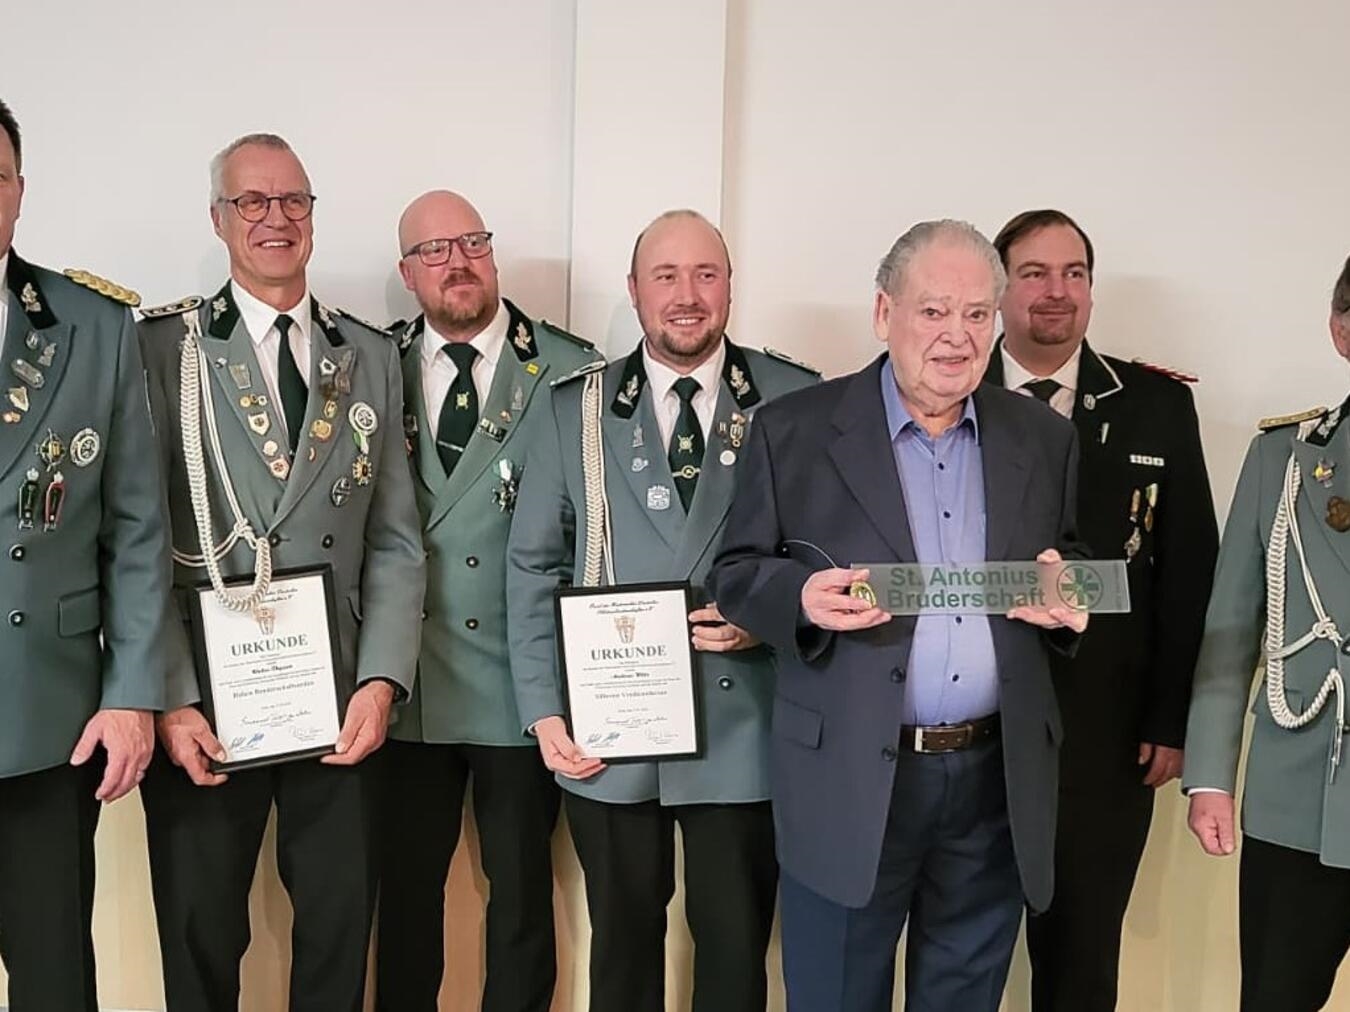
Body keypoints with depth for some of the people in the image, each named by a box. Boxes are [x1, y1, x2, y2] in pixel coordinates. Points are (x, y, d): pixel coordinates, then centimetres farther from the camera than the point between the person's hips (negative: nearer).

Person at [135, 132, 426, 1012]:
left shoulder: (372, 357, 9)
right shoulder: (165, 346, 0)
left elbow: (395, 543, 6)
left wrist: (381, 682, -6)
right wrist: (173, 699, -12)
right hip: (203, 708, -2)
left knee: (341, 935, 11)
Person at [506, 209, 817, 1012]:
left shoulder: (795, 401, -1)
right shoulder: (576, 409, 4)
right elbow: (534, 568, 4)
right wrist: (544, 708, -2)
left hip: (742, 727, -1)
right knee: (623, 943, 17)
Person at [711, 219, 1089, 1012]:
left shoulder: (1044, 438, 7)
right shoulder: (796, 431, -3)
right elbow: (737, 574, 0)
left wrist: (1069, 597, -9)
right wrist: (801, 593, -21)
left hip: (997, 783, 3)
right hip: (850, 782, -3)